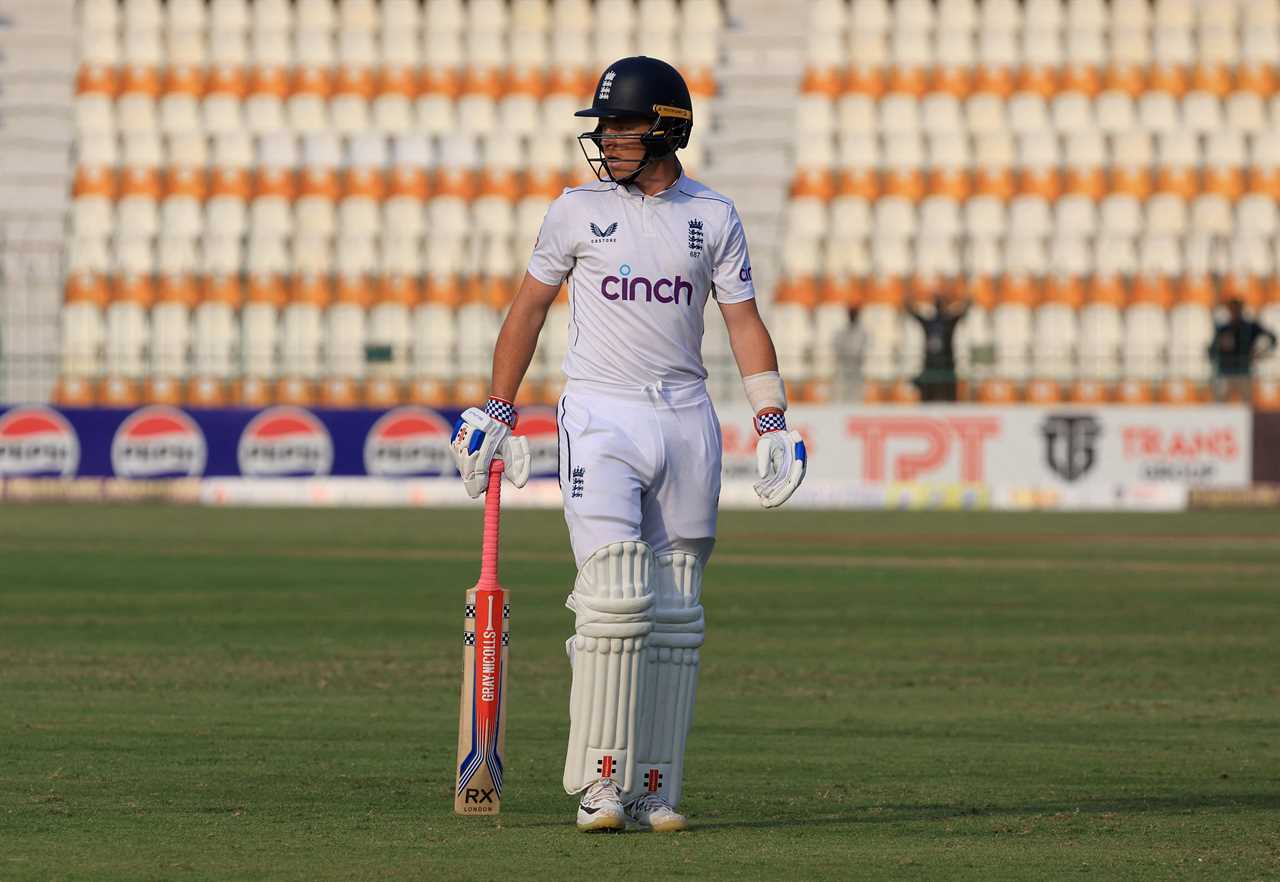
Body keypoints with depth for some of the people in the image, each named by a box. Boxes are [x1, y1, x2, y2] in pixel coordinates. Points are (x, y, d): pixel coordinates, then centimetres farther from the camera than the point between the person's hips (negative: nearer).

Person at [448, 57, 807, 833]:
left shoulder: (714, 217, 7)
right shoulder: (579, 210, 4)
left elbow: (744, 321, 7)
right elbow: (530, 307, 9)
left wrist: (772, 420, -3)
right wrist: (496, 412, 5)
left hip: (685, 418, 2)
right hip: (601, 418, -2)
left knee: (675, 615, 3)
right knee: (615, 598, -16)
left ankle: (655, 789, 7)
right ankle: (600, 781, -12)